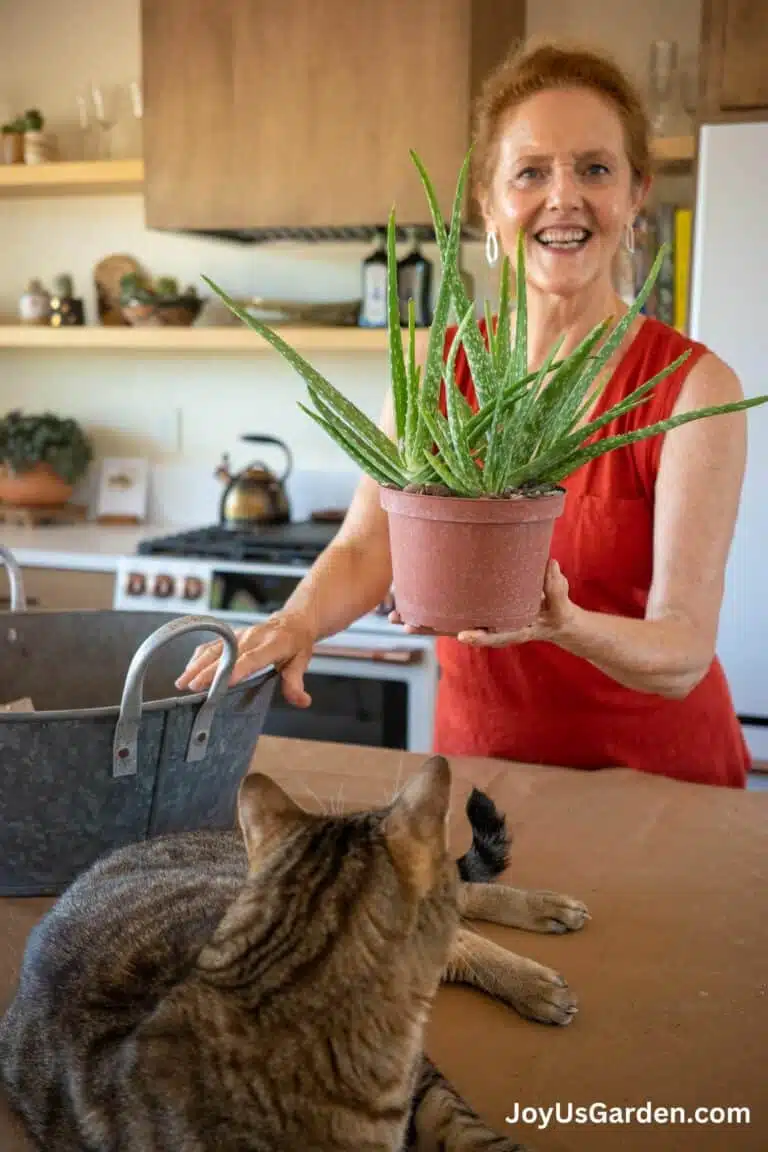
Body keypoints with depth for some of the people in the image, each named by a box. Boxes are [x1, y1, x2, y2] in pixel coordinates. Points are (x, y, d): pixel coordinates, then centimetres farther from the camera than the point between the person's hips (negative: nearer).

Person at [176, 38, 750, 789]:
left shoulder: (693, 385, -14)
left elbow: (685, 653, -19)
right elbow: (365, 550, -9)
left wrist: (565, 625, -38)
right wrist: (296, 622, -29)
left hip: (652, 775, -2)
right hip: (475, 756, 3)